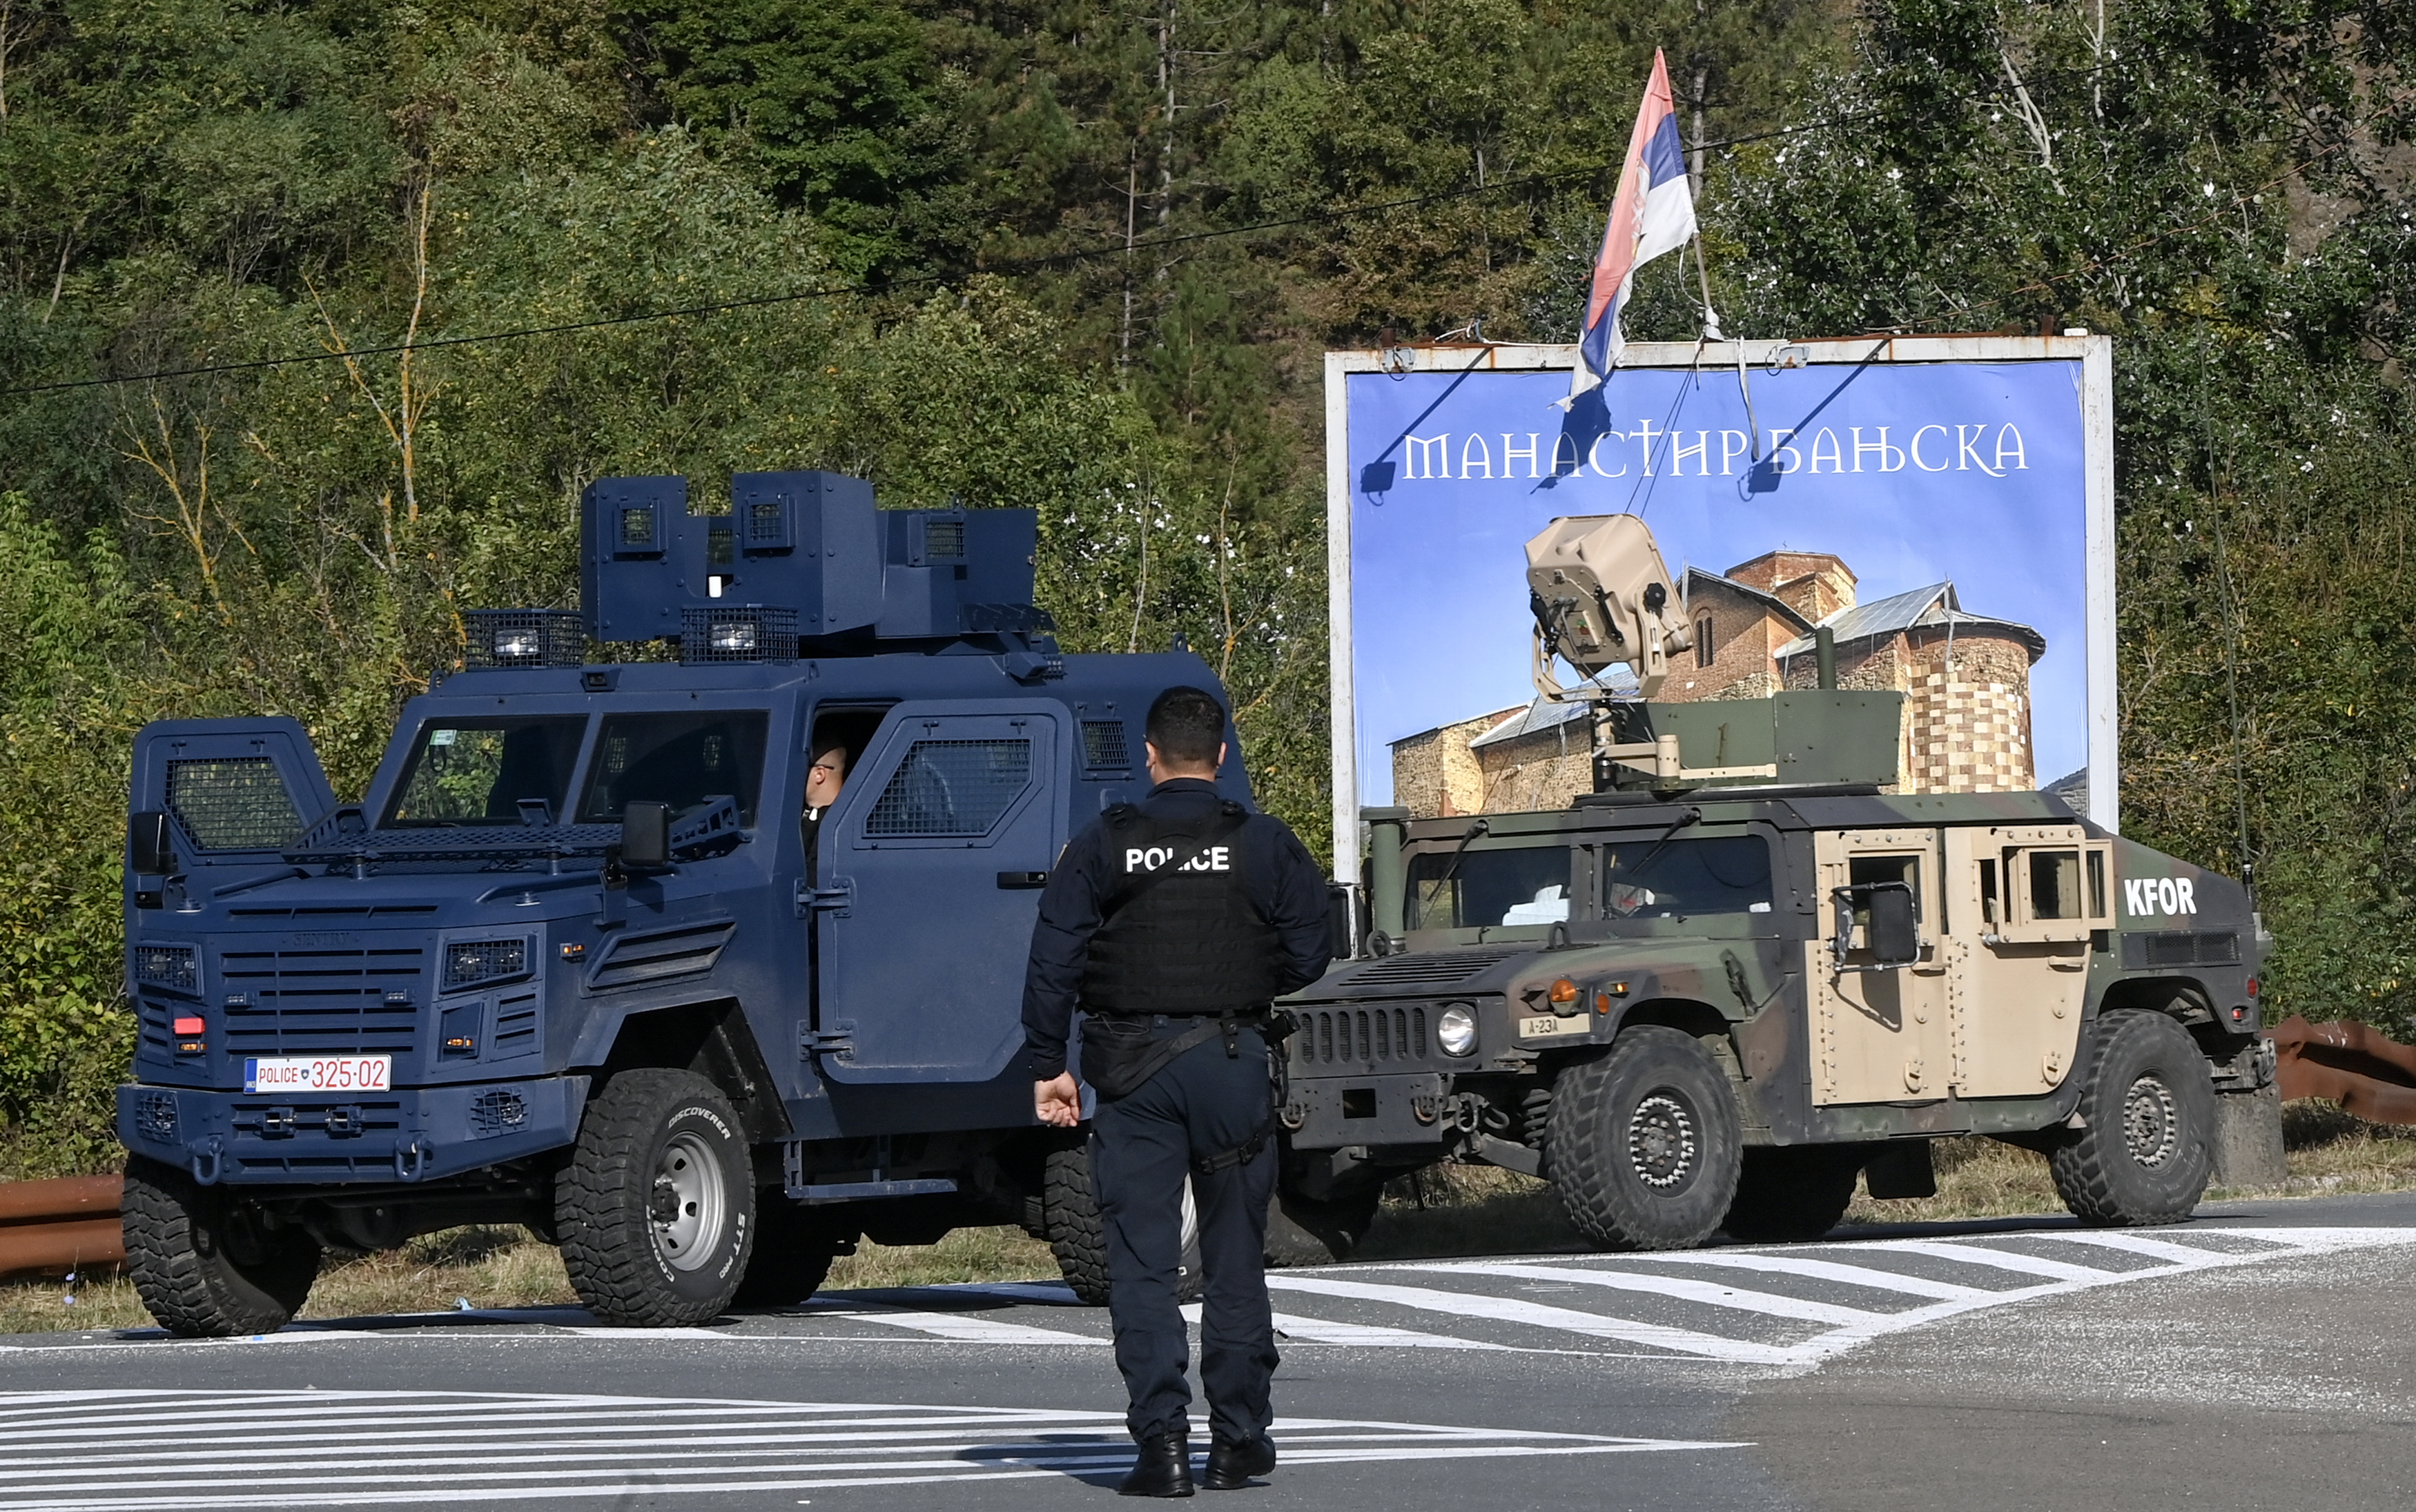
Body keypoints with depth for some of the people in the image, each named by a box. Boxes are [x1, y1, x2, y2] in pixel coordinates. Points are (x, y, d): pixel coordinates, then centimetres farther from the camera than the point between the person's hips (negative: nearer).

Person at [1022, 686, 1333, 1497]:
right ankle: (1238, 1437, 13)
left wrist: (1048, 1065, 3)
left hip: (1132, 1068, -1)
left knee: (1141, 1262, 1)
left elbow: (1052, 963, -3)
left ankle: (1162, 1439, -8)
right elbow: (1308, 956, 0)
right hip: (1233, 1063, 1)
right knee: (1235, 1257, 10)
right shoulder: (1264, 844, -1)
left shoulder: (1102, 846, 0)